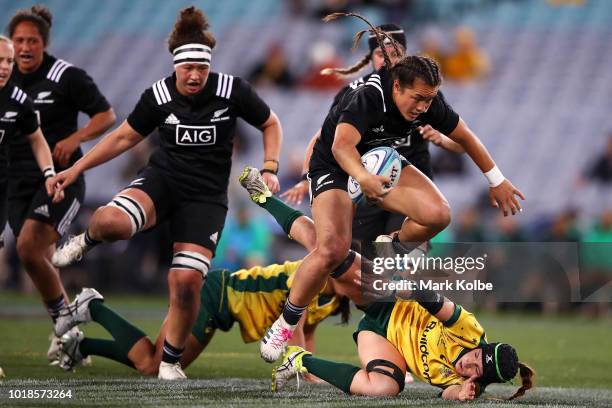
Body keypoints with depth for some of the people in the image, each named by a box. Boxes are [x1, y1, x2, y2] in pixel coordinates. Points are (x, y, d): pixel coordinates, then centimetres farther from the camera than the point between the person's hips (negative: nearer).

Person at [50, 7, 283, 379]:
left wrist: (270, 169, -4)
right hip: (162, 180, 1)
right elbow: (124, 138, 9)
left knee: (187, 282, -16)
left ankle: (171, 361, 7)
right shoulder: (158, 96, -4)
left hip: (207, 195, 0)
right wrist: (77, 169, 6)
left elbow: (271, 125, 9)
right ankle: (86, 240, 6)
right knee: (112, 221, -34)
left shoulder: (232, 90, -7)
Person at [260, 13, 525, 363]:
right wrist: (363, 178, -69)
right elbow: (341, 144, -49)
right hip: (334, 165, -6)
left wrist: (497, 181, 8)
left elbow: (465, 137, 2)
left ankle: (394, 251, 14)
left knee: (439, 215, -18)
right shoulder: (368, 98, -33)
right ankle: (286, 323, -8)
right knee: (333, 250, -27)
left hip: (381, 162, 6)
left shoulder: (428, 102, -15)